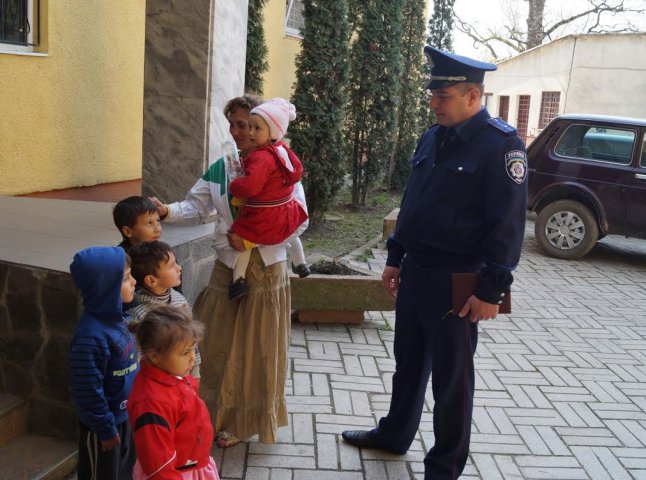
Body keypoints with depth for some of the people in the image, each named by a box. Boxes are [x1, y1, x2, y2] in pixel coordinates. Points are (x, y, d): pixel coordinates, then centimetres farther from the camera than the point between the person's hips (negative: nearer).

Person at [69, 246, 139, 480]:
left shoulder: (114, 317, -4)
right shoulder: (91, 337, -32)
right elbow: (89, 392, -26)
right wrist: (106, 429, -17)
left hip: (126, 414, 8)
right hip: (105, 423, -8)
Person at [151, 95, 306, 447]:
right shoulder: (220, 168, 6)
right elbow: (197, 207, 4)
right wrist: (168, 211, -16)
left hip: (264, 271, -4)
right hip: (227, 268, 4)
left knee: (255, 349, 7)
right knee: (219, 346, 10)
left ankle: (245, 421, 25)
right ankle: (220, 415, 29)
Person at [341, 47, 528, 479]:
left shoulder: (502, 144, -14)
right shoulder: (433, 137, 10)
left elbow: (508, 224, -16)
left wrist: (491, 289, -18)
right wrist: (395, 258, 17)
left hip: (455, 279, -7)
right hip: (415, 269, 7)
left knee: (451, 375, 6)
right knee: (408, 360, 20)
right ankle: (395, 434, 40)